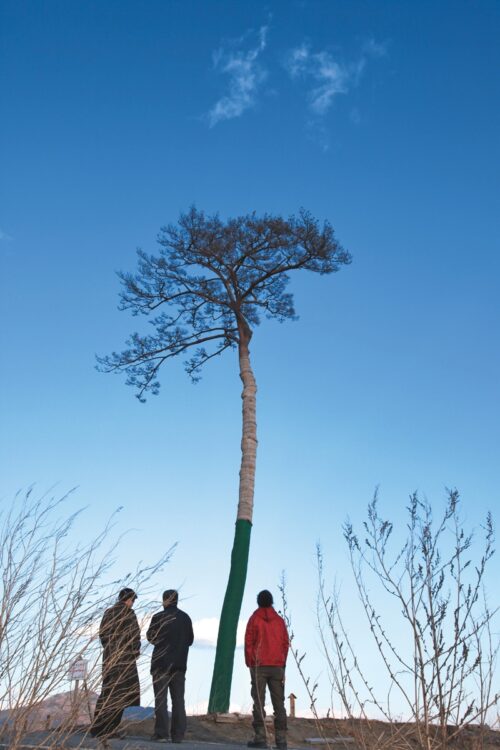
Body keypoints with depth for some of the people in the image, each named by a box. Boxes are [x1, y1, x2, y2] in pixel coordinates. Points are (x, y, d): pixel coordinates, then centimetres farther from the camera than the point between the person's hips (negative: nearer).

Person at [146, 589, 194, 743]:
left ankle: (162, 733, -1)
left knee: (161, 698, 2)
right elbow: (190, 639, 10)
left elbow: (151, 637, -3)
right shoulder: (185, 618, 4)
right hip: (179, 664, 4)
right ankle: (178, 734, 8)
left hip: (161, 663, -4)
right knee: (178, 699, 9)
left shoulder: (158, 617, -10)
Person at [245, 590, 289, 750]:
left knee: (259, 702, 0)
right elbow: (286, 643, 9)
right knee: (279, 703, 6)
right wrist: (282, 663, 15)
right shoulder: (280, 620, 9)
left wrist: (249, 663, 5)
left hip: (259, 666, -3)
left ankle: (260, 737, -4)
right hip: (277, 666, 3)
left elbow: (248, 642, -2)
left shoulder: (254, 619, 0)